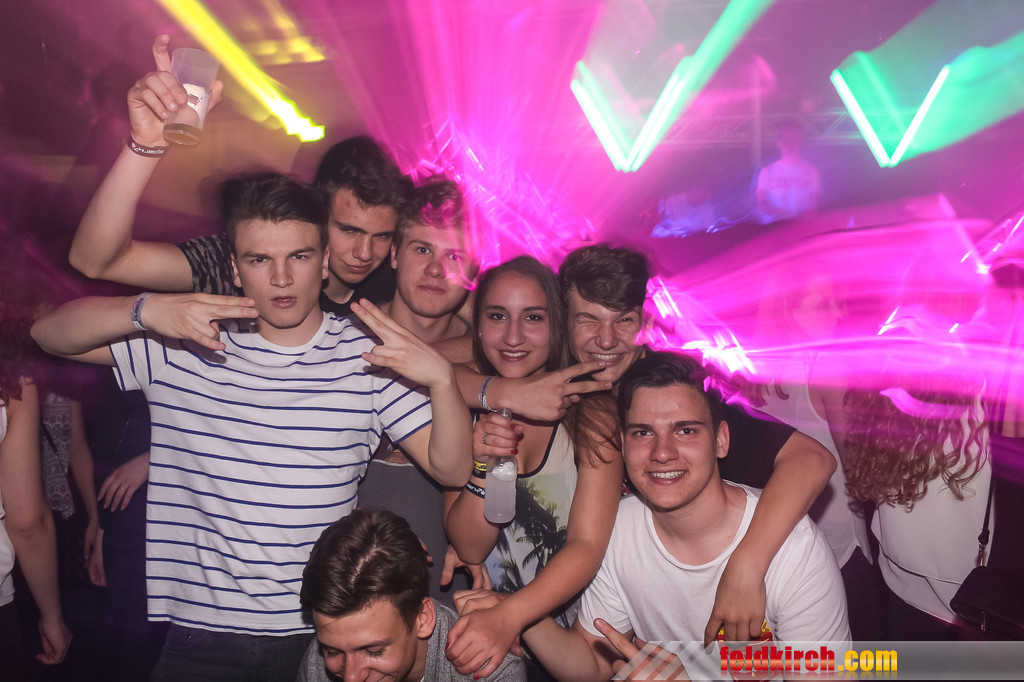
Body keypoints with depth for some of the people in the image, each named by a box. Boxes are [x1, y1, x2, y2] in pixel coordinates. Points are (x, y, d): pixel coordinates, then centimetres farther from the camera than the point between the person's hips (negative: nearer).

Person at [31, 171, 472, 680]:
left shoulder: (367, 356, -5)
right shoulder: (184, 345, -1)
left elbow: (452, 470, -7)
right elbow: (49, 332, -3)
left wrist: (443, 381, -27)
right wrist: (145, 309, -22)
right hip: (202, 628, 1)